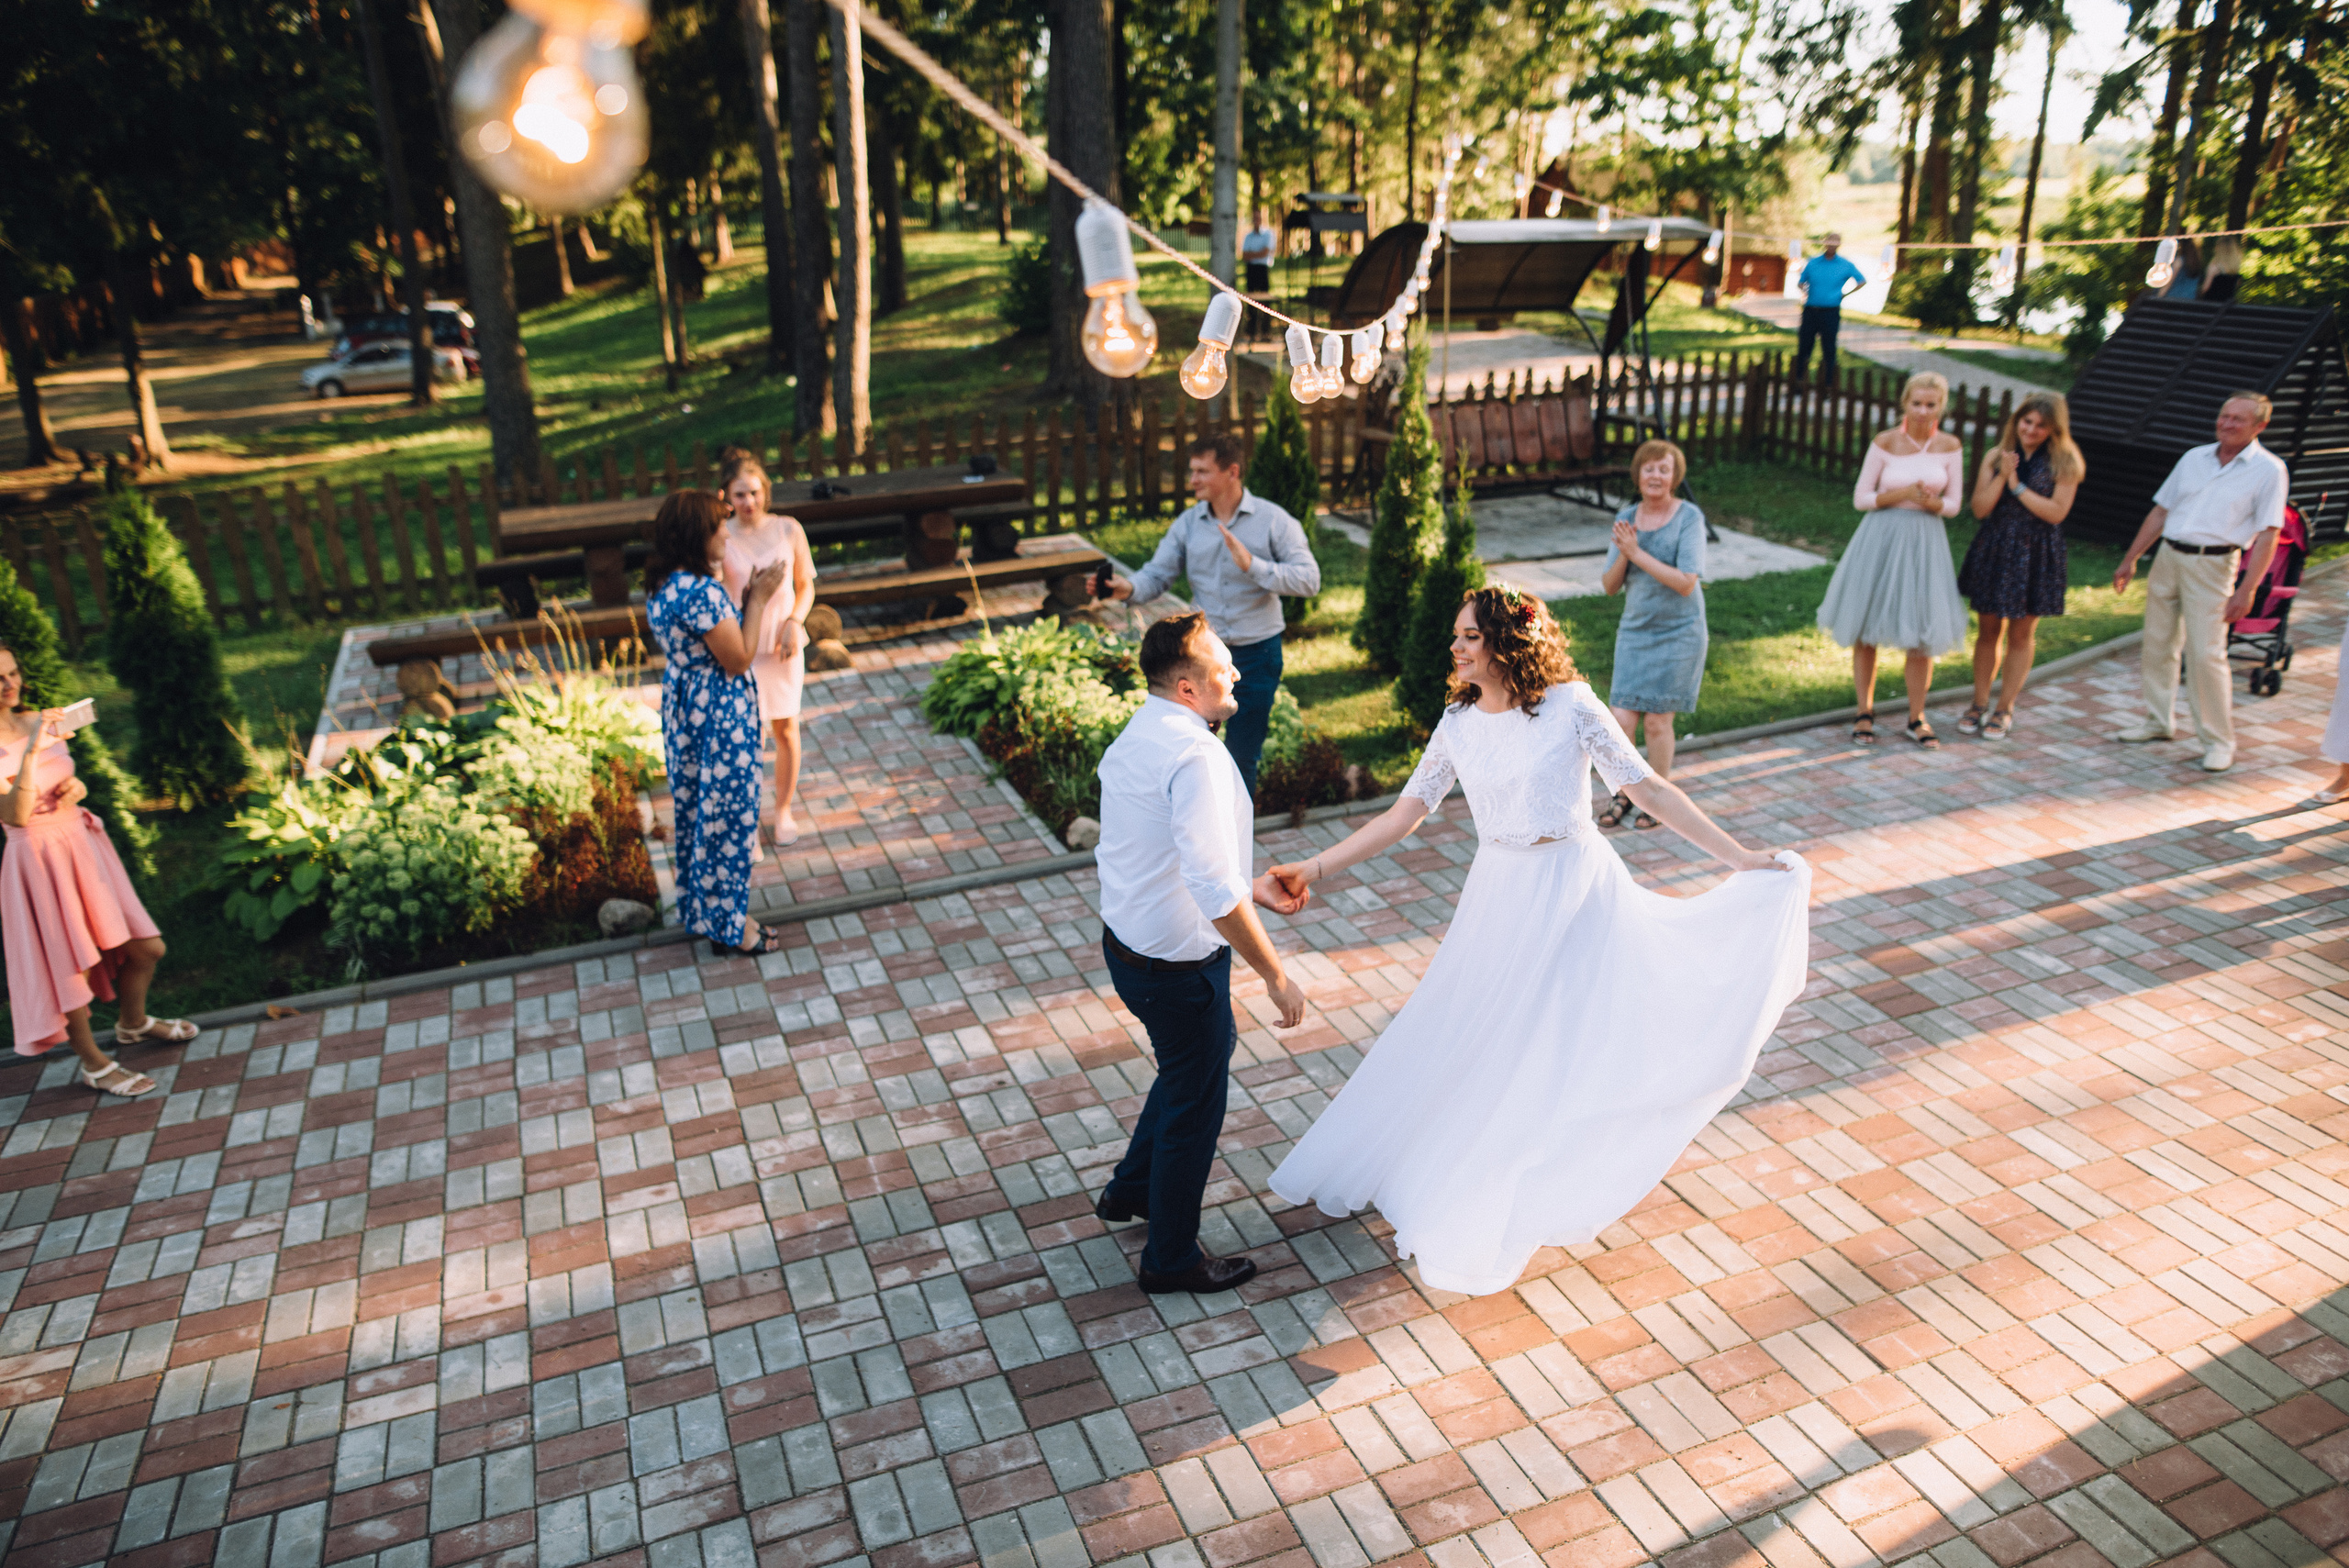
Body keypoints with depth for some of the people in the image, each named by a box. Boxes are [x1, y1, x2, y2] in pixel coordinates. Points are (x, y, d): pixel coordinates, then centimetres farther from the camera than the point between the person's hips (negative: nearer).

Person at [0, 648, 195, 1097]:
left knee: (146, 948, 13)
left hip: (83, 842, 7)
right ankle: (94, 1064, 23)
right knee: (72, 971, 4)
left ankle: (133, 1024, 40)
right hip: (40, 858, -7)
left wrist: (76, 787, -4)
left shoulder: (38, 721, 4)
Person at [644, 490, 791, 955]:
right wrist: (758, 598, -15)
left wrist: (745, 595, 7)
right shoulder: (703, 592, -26)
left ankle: (698, 909, 34)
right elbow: (737, 660, -21)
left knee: (692, 808, 19)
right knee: (727, 815, 4)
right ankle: (729, 926, 16)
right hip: (719, 716, -9)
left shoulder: (662, 585, 4)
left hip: (681, 707, 10)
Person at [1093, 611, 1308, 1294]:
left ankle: (1131, 1189, 48)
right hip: (1179, 967, -9)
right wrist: (1276, 975, -25)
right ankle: (1171, 1259, 33)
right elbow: (1215, 891, -33)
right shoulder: (1196, 755, -27)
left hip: (1127, 946, 9)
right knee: (1195, 1104, 12)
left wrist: (1254, 886, 17)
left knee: (1205, 1057, 31)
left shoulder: (1133, 740, 4)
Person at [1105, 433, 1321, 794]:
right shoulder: (1188, 523, 2)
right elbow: (1158, 574, -6)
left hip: (1256, 654, -3)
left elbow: (1309, 580, -19)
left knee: (1241, 756, 9)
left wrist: (1252, 565, -30)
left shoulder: (1273, 520, -9)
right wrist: (1130, 588, -28)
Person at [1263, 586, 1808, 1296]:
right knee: (1475, 1037, 10)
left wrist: (1739, 856, -10)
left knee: (1564, 1040, 4)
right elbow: (1404, 813, 2)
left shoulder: (1570, 706, -11)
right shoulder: (1459, 723, 0)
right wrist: (1314, 868, -2)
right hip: (1498, 893, 4)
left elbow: (1649, 790, -7)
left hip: (1573, 889, -3)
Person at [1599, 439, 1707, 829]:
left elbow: (1686, 583, -20)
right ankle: (1623, 793, 20)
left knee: (1657, 721, 0)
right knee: (1622, 719, -2)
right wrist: (1622, 555, -17)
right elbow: (1609, 585, 3)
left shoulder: (1690, 517, -11)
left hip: (1678, 634, -4)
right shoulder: (1626, 518, 2)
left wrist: (1637, 553, -22)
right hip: (1635, 631, 4)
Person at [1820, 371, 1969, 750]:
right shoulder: (1885, 443, -7)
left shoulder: (1949, 446, 1)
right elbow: (1861, 498, -5)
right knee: (1866, 630, 4)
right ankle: (1865, 713, 19)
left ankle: (1916, 718, 19)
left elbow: (1954, 504, 4)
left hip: (1926, 541, 2)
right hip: (1882, 538, -2)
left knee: (1923, 636, 4)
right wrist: (1904, 493, -18)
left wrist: (1931, 501, -17)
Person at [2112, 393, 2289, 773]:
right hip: (2168, 557, 5)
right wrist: (2130, 559, 12)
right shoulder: (2195, 458, 12)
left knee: (2206, 654, -8)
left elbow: (2267, 535, -8)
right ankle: (2159, 722, 24)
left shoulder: (2269, 470, -3)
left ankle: (2218, 740, 2)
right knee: (2157, 645, 10)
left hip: (2212, 565, -5)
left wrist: (2247, 590, -16)